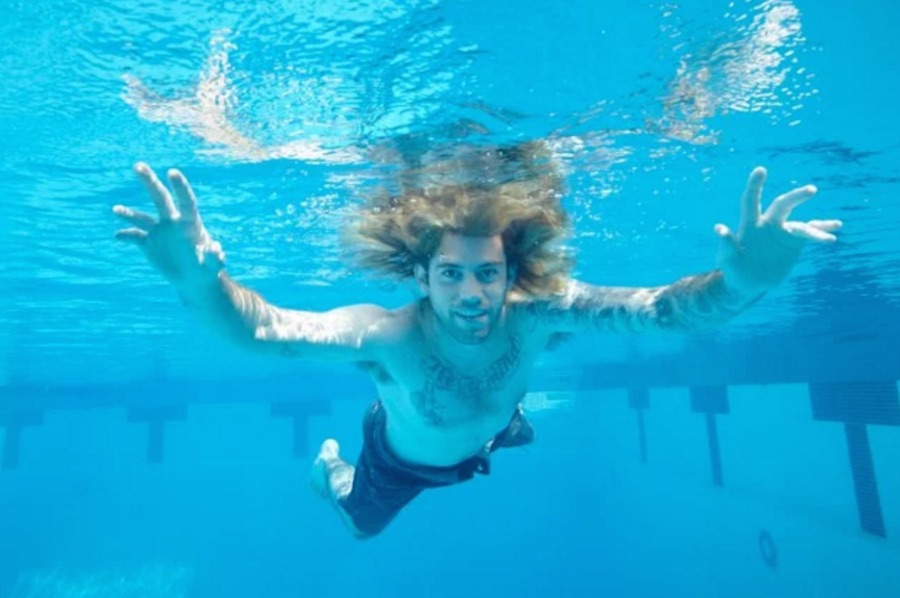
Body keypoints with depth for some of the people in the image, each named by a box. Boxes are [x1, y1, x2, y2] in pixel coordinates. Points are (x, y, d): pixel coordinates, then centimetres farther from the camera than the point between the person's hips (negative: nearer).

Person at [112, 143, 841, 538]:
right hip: (402, 458, -1)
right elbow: (262, 328, -55)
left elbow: (663, 307, -46)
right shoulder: (391, 333, -47)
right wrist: (200, 279, -75)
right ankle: (331, 460, 57)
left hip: (480, 444, 2)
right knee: (359, 522, 28)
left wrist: (739, 284, -66)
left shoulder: (538, 313, -41)